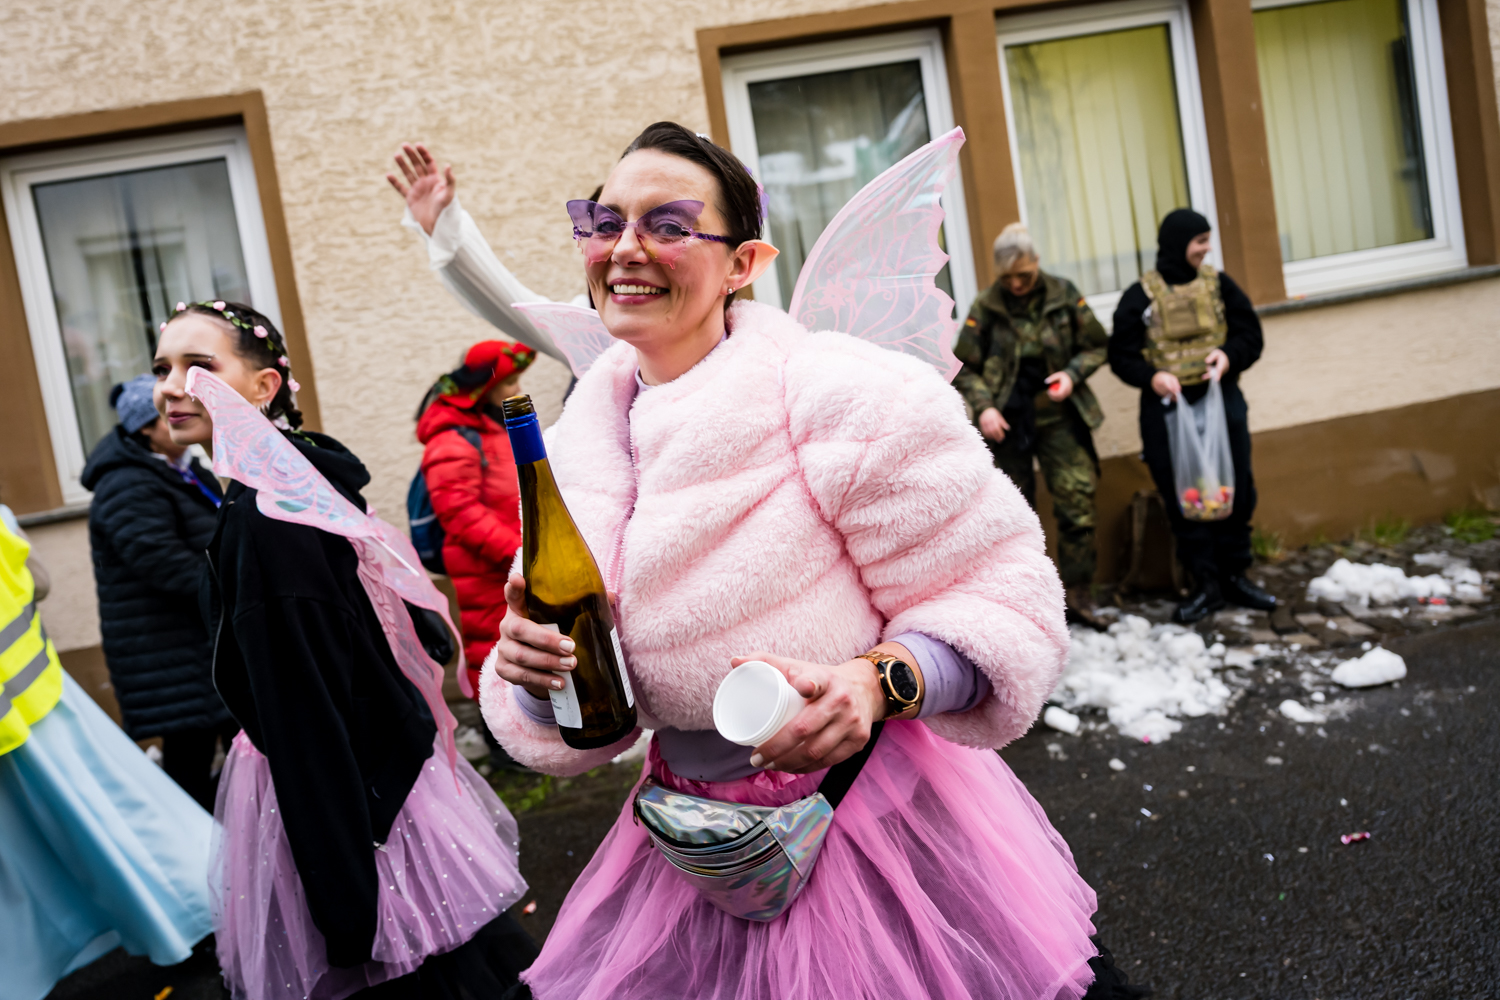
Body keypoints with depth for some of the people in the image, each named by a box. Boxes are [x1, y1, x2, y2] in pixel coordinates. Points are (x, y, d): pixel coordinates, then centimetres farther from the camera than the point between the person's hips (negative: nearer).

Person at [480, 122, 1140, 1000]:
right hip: (695, 856, 6)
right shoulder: (577, 443, 0)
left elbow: (1006, 594, -15)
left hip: (878, 832, -5)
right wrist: (533, 672, -17)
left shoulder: (845, 397, -18)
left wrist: (877, 682, -32)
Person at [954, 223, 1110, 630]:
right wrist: (983, 407, -13)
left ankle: (1079, 593, 4)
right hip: (1008, 421, 0)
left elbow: (1096, 346, 9)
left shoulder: (1064, 296, 0)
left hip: (1059, 417, 1)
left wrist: (1073, 373, -10)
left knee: (1078, 501, -7)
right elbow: (964, 368, 1)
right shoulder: (985, 307, -3)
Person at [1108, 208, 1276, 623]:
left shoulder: (1218, 283, 7)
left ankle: (1235, 576, 20)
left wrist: (1229, 355, -15)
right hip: (1168, 407, -2)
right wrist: (1151, 377, -21)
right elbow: (1121, 355, -2)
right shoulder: (1141, 295, -1)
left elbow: (1249, 333, 7)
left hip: (1222, 400, 3)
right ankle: (1206, 584, 10)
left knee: (1236, 489, 5)